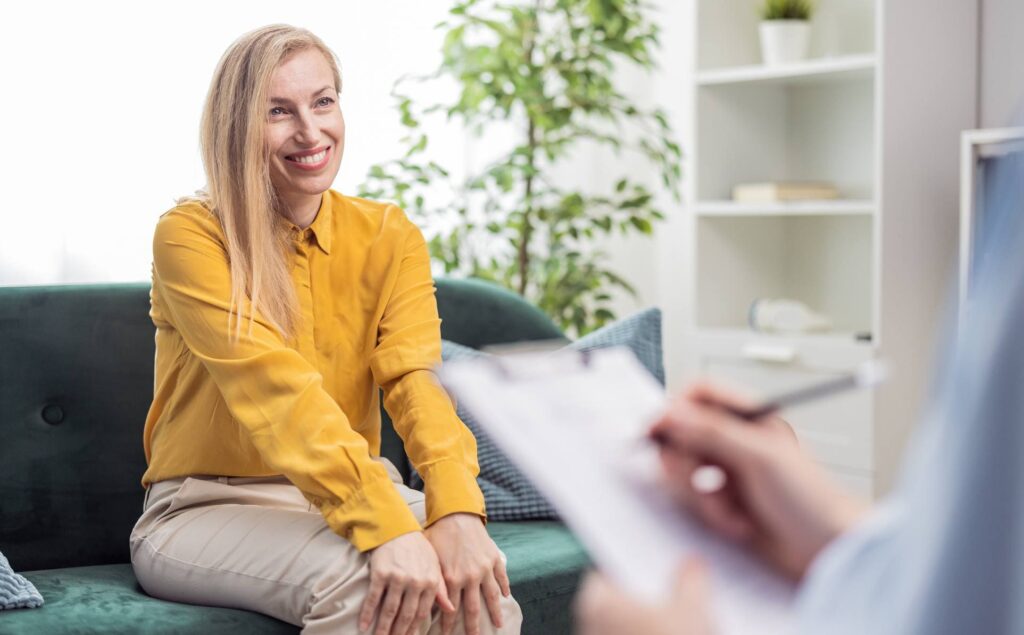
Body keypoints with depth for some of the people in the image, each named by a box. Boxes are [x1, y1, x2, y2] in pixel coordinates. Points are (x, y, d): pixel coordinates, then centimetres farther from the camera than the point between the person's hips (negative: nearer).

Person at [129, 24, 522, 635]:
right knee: (356, 579, -33)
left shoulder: (390, 238, 1)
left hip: (355, 489, 4)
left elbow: (416, 376, -15)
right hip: (206, 508, -3)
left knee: (476, 582, -26)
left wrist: (457, 510, -35)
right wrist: (384, 524, -39)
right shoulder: (189, 236, -11)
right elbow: (273, 385, -26)